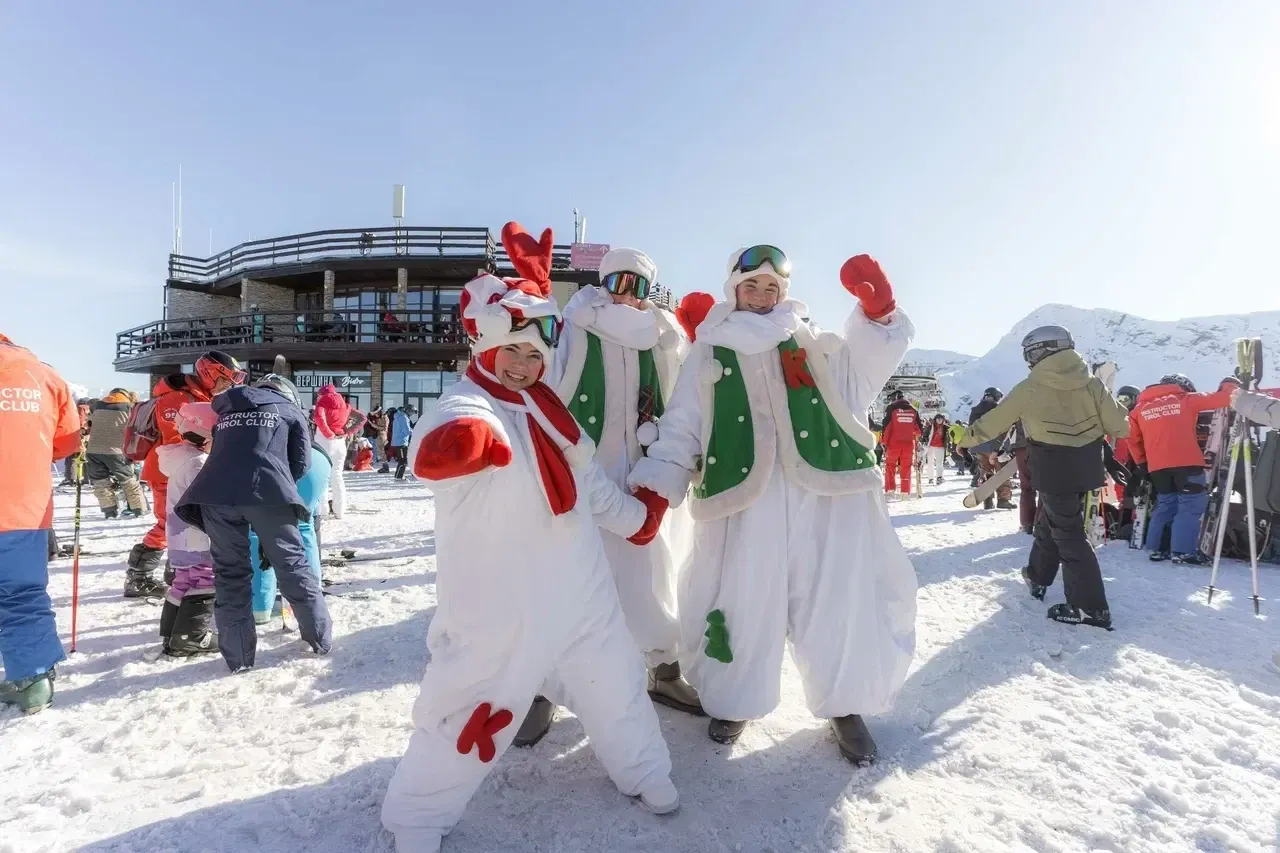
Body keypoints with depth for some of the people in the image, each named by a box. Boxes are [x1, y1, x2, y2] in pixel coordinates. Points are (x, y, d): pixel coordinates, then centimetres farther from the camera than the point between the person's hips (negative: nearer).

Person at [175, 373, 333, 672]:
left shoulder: (227, 411, 32)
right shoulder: (290, 411, 21)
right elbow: (301, 461, 15)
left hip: (215, 493, 3)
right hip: (266, 491, -3)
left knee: (230, 571, 13)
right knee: (292, 564, 9)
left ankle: (238, 655, 15)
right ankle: (320, 638, 19)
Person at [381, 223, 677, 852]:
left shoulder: (546, 405, 7)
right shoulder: (465, 405, -17)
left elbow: (586, 478, 18)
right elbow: (430, 452, -43)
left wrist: (634, 516, 25)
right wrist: (460, 442, -65)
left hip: (578, 588, 7)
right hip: (500, 604, -7)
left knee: (613, 680, 20)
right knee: (468, 703, 5)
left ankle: (641, 770, 44)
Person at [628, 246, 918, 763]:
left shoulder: (814, 345, 18)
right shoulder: (710, 354, 13)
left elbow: (859, 379, 7)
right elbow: (680, 430, 10)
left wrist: (878, 313, -7)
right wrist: (656, 484, -3)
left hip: (826, 498, 1)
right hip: (742, 502, -1)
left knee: (839, 604, 7)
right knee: (741, 606, 8)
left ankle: (846, 706, 31)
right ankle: (735, 701, 34)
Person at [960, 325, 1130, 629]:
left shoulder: (1029, 388, -9)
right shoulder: (1091, 382, 1)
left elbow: (995, 420, 2)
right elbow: (1118, 426, 1)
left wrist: (966, 437, 18)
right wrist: (1120, 410, 25)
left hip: (1054, 471, -6)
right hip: (1085, 467, 6)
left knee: (1067, 533, 1)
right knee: (1049, 520, 23)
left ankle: (1090, 607, 2)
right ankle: (1038, 576, 41)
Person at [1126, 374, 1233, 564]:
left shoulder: (1140, 408, 15)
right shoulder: (1185, 399, 8)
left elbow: (1133, 439, 14)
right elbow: (1215, 399, 9)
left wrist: (1141, 463, 21)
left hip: (1157, 466, 4)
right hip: (1187, 463, -4)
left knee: (1165, 504, 17)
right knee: (1191, 505, 3)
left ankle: (1156, 549, 16)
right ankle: (1183, 551, -3)